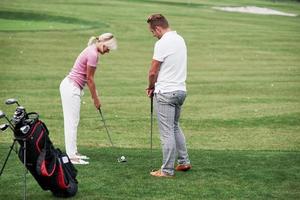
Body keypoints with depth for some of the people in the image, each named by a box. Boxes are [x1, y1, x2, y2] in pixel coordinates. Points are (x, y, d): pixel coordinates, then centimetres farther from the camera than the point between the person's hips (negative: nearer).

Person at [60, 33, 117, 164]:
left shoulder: (92, 51, 11)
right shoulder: (93, 54, -19)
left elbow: (88, 78, 16)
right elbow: (90, 79, -13)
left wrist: (95, 95, 14)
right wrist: (95, 99, -3)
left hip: (70, 86, 10)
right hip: (71, 88, -10)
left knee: (73, 122, 13)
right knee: (72, 122, -7)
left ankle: (73, 153, 19)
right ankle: (71, 156, -5)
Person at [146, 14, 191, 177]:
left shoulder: (162, 43, -17)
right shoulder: (180, 39, 11)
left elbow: (153, 72, -14)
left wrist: (151, 87, 5)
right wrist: (156, 86, 12)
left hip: (166, 93, -9)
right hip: (180, 90, 9)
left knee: (167, 133, -3)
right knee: (175, 127, 23)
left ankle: (167, 170, 1)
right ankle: (184, 162, 27)